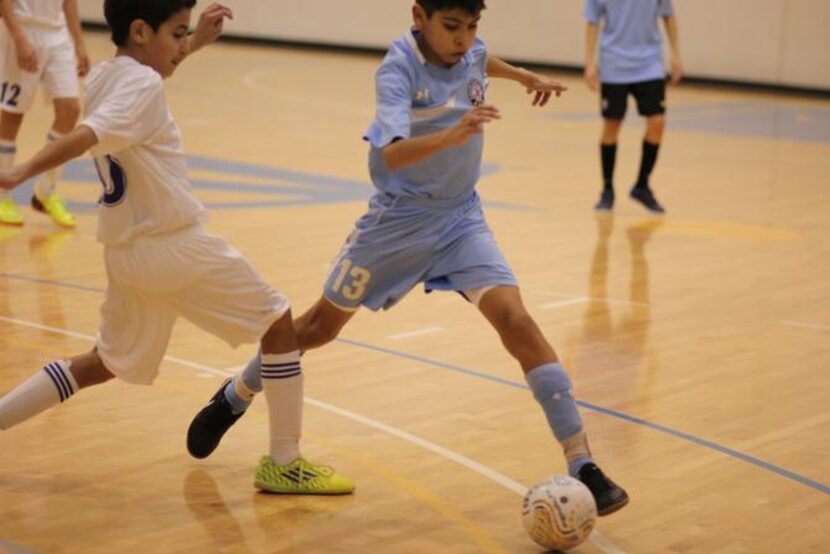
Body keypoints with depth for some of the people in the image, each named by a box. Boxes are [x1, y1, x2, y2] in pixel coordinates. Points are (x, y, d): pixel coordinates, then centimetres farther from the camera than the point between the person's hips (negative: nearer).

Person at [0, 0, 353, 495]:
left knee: (107, 364, 23)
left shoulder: (104, 76, 9)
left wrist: (195, 43, 29)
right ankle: (284, 463, 7)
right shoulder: (143, 85, -17)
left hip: (125, 251, 9)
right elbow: (89, 136, -32)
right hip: (174, 246, -9)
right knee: (279, 322, 5)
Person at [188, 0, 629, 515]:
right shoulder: (399, 69, -24)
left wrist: (526, 76, 20)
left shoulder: (471, 50, -6)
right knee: (322, 325, 14)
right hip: (399, 218, -3)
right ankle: (234, 398, 41)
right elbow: (392, 153, -42)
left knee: (515, 321, -17)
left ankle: (582, 464, -16)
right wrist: (452, 134, -57)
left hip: (462, 218, 4)